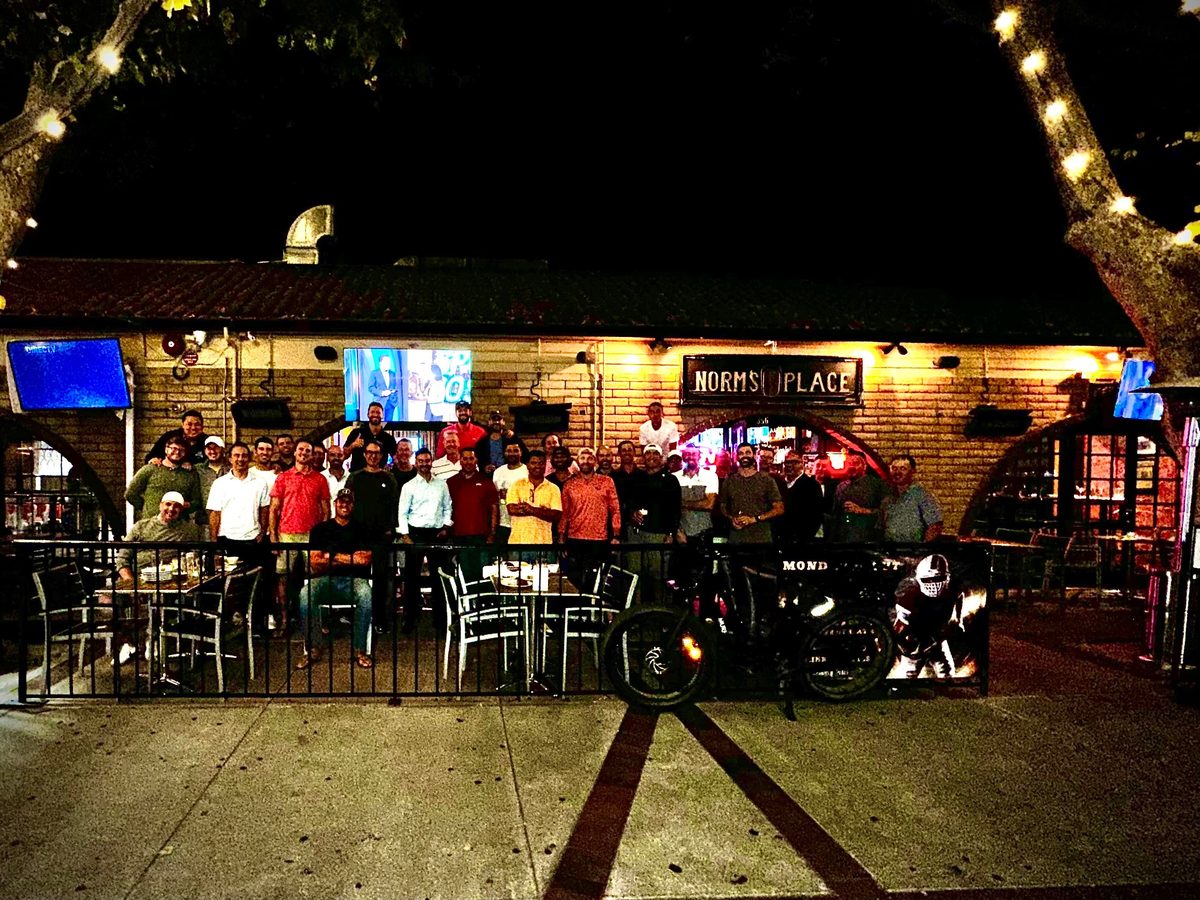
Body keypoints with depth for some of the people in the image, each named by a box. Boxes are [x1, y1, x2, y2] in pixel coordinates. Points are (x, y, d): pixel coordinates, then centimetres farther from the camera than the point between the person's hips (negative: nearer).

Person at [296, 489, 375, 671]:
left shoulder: (361, 530, 13)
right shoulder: (321, 529, 15)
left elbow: (366, 560, -2)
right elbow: (314, 562, 3)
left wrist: (332, 557, -2)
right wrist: (351, 559, -5)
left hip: (353, 580, -1)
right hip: (325, 580, 1)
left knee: (365, 594, -35)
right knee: (305, 595, -32)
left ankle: (360, 650, -23)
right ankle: (311, 649, -16)